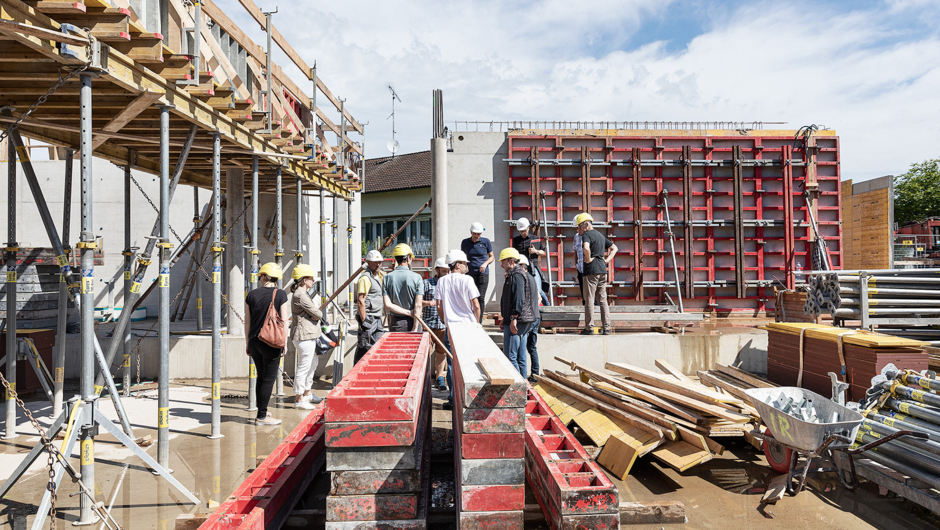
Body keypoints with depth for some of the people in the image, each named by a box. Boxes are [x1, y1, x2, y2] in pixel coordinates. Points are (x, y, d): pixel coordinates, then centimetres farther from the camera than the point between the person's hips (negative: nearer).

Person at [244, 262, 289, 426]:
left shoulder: (252, 295, 3)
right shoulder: (281, 295, -7)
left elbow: (247, 322, 7)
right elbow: (284, 322, -9)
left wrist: (248, 343, 16)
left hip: (254, 342, 4)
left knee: (261, 377, 17)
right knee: (269, 379, 3)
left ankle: (262, 412, 25)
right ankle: (261, 417, 7)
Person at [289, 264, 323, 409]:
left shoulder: (303, 293, 16)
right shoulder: (300, 295, -18)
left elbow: (316, 310, 15)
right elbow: (318, 314, -18)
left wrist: (314, 315, -6)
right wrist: (317, 315, 3)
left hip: (308, 336, 11)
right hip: (304, 336, -11)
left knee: (312, 364, 21)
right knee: (303, 368, -3)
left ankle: (307, 393, 35)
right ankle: (299, 399, 7)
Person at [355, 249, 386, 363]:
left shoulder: (377, 277, 19)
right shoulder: (365, 278, -12)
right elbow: (360, 302, -19)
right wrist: (364, 323, -22)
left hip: (377, 320, 10)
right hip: (369, 319, -9)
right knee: (364, 350, -6)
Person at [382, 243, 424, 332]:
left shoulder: (387, 278, 1)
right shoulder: (416, 277, -6)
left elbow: (387, 305, -6)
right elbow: (418, 305, -12)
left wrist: (408, 312, -5)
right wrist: (415, 329, -11)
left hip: (395, 323, 2)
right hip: (412, 322, -2)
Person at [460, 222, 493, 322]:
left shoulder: (486, 242, 3)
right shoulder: (465, 242, 7)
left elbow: (491, 256, 11)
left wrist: (485, 263, -7)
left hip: (483, 273, -1)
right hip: (470, 273, 1)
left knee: (480, 298, -5)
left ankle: (479, 322, 0)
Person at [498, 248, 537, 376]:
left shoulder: (516, 275, -11)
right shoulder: (523, 273, 22)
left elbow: (519, 299, -22)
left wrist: (513, 318, -25)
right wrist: (505, 320, 27)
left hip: (516, 322, -11)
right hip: (525, 322, 11)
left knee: (510, 356, -8)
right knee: (520, 357, 12)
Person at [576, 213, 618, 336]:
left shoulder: (586, 235, -7)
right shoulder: (600, 235, 20)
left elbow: (586, 248, -29)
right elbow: (614, 248, 28)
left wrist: (588, 259, -13)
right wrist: (607, 260, 15)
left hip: (591, 270, -8)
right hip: (603, 269, 8)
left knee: (589, 300, -2)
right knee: (603, 299, 9)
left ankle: (589, 328, 1)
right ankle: (606, 328, 9)